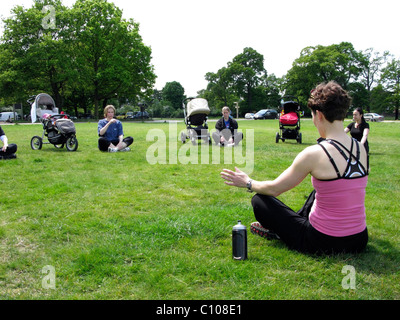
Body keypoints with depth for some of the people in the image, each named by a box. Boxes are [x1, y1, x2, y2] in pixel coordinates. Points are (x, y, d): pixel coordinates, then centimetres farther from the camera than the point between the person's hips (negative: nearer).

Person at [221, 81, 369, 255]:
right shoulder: (361, 149, -1)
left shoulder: (315, 153, -20)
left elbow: (274, 188, -8)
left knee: (259, 200, 5)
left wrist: (248, 183, 11)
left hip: (324, 243, -6)